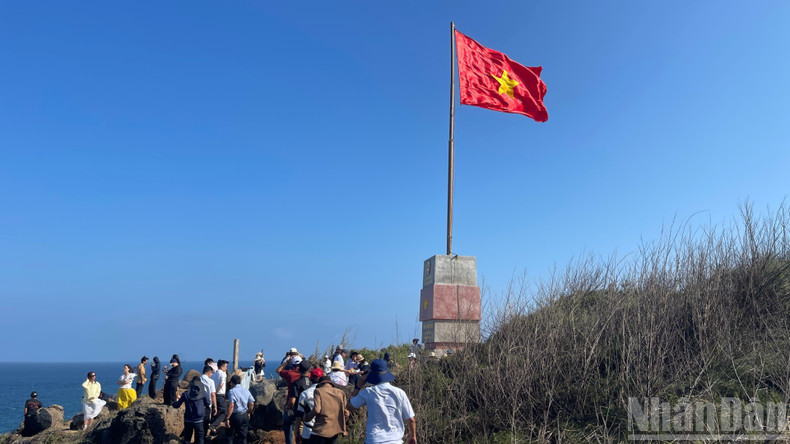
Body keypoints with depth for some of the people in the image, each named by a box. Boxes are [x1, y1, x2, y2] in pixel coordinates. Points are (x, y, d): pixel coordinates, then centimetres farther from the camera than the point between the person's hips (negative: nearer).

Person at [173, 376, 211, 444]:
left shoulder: (186, 394, -4)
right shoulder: (203, 393, -7)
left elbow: (177, 405, 5)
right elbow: (208, 404, 4)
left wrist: (173, 403, 27)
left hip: (188, 420, 2)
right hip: (198, 420, -2)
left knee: (187, 438, 14)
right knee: (200, 438, 7)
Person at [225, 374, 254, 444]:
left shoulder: (232, 391, -10)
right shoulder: (246, 390, 7)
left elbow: (231, 405, -19)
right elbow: (252, 403, 4)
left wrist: (227, 418, -18)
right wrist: (249, 413, 19)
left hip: (235, 416, -5)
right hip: (245, 416, 5)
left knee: (231, 436, 7)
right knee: (243, 436, 11)